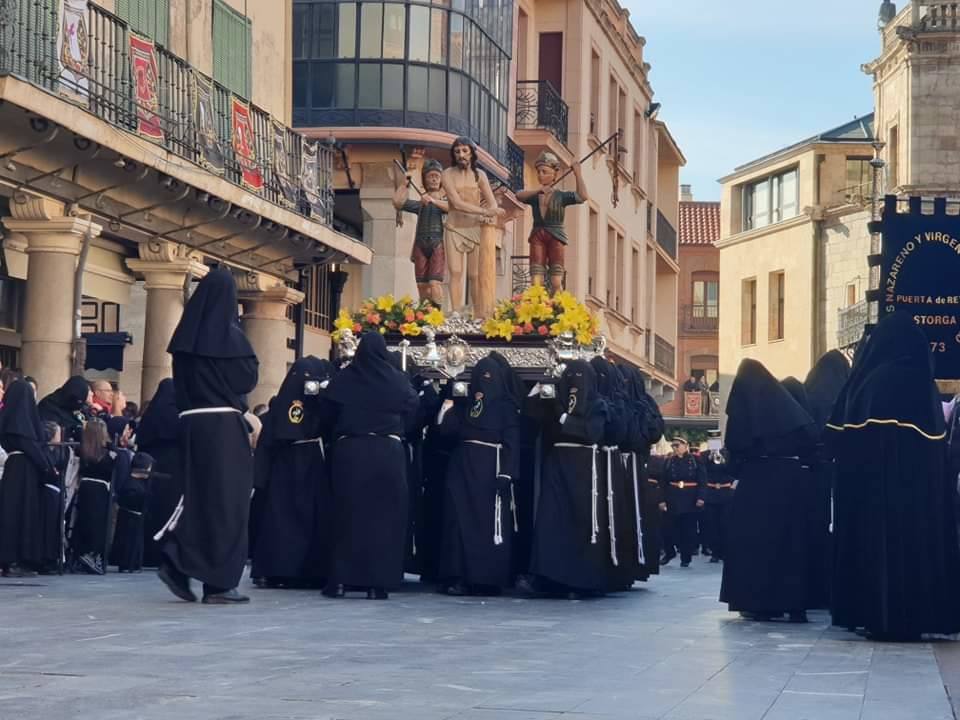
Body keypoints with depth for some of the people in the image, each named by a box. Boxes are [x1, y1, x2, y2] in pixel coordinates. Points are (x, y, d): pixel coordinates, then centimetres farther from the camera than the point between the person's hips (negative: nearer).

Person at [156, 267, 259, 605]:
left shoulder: (186, 334, 8)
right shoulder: (230, 335, -10)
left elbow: (179, 381, 14)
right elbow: (249, 378, -4)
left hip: (191, 422, 6)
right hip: (224, 423, -6)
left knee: (198, 494, 15)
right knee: (227, 498, 0)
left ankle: (176, 560, 1)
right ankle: (219, 583, 1)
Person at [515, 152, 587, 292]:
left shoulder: (561, 196, 7)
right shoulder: (534, 196, 12)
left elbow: (583, 197, -6)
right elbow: (519, 195, -8)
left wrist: (578, 175, -6)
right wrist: (537, 191, -23)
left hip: (556, 238, -2)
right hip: (537, 237, 2)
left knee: (556, 282, -5)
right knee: (536, 282, -8)